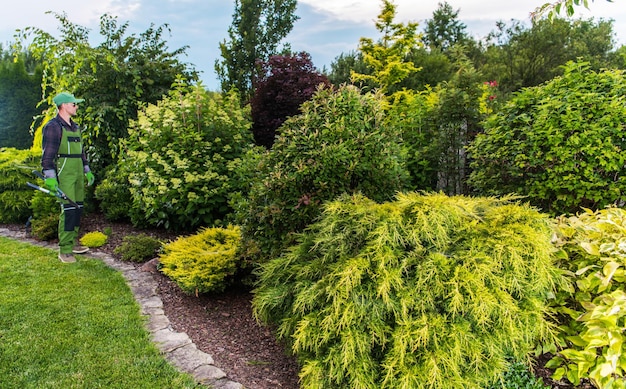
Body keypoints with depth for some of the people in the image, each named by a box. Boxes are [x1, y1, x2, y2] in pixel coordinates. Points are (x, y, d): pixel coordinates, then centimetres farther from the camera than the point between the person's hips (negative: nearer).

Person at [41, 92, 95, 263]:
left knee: (78, 209, 11)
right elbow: (47, 155, -13)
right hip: (64, 174, -8)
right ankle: (64, 250, -5)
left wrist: (87, 170, 24)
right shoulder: (53, 126, -8)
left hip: (78, 174, 8)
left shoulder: (75, 127, 18)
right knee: (68, 210, -11)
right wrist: (50, 178, -20)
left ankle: (73, 244, 22)